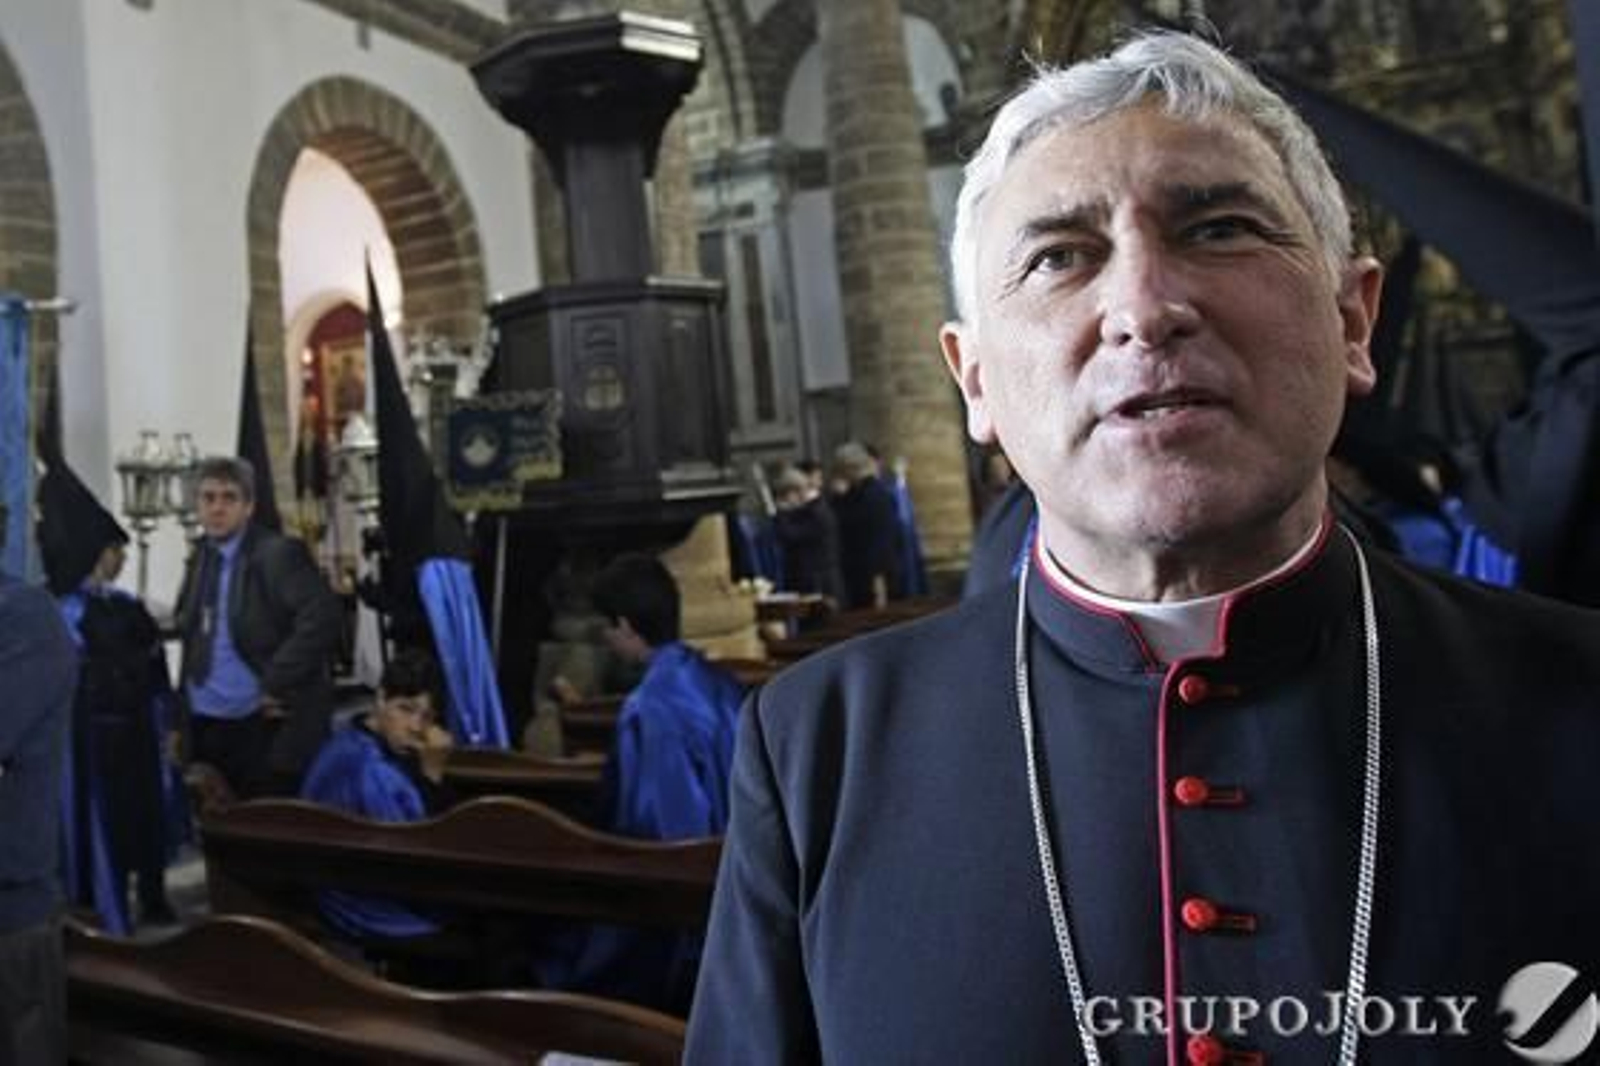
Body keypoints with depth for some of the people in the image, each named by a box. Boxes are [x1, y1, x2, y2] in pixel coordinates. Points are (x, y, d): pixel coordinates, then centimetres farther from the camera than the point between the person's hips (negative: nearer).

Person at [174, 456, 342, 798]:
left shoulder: (278, 554, -13)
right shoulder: (201, 556, 12)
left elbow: (321, 616, -24)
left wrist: (277, 684, -21)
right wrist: (185, 703, 11)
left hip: (264, 725, -7)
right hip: (207, 724, 7)